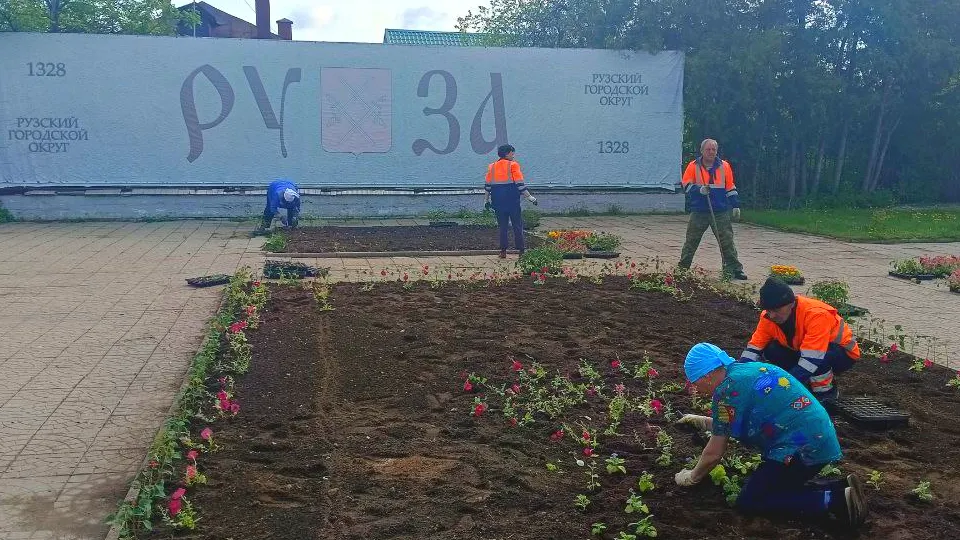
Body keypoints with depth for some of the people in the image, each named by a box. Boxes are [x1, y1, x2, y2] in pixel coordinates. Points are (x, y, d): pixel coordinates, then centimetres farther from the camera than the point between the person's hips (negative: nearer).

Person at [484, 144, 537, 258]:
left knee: (502, 226, 9)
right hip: (512, 200, -4)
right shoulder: (513, 165, -5)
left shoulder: (492, 166, 8)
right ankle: (521, 251, 4)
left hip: (498, 201, 4)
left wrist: (487, 200, 19)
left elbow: (488, 185, 10)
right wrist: (529, 196, -6)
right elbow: (520, 184, -10)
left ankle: (503, 251, 7)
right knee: (517, 225, 4)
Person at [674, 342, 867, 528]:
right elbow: (732, 423, 34)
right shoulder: (747, 370, 16)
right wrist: (702, 421, 44)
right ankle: (842, 487, 9)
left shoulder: (727, 389, -11)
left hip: (803, 446, -10)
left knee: (748, 501, -3)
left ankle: (835, 500, -11)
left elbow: (714, 454, -4)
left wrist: (691, 477, 13)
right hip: (820, 438, 10)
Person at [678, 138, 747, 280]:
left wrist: (735, 206, 8)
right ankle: (682, 268, 16)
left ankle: (734, 269, 4)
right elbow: (686, 184, 0)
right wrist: (699, 190, -18)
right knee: (691, 242, 6)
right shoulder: (693, 166, 1)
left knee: (727, 241, -1)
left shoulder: (724, 166, 6)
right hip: (699, 212, 0)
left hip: (721, 212, 1)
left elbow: (730, 188, 11)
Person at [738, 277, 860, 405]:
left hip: (844, 353, -6)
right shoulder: (769, 317, -17)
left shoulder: (816, 314, -36)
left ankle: (826, 391, -9)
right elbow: (753, 348, -15)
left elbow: (811, 359, -41)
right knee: (771, 351, -20)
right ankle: (808, 384, 2)